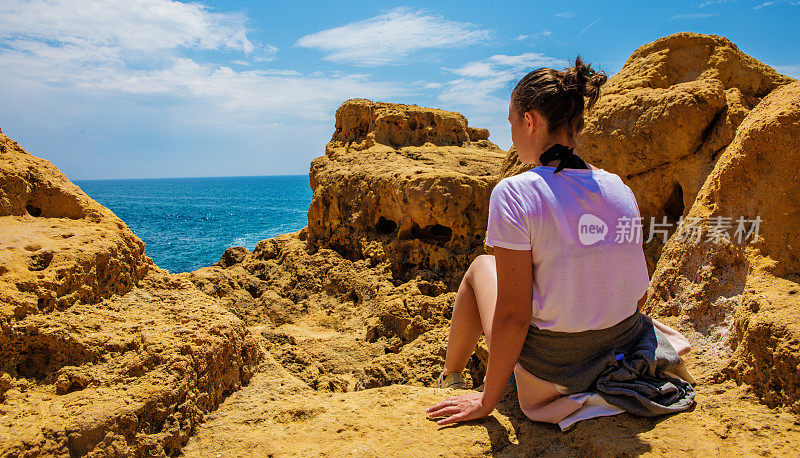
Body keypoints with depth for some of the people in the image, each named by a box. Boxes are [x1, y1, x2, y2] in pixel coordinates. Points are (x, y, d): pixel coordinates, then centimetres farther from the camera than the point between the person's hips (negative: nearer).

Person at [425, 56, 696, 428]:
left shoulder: (513, 193, -21)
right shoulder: (620, 189, -3)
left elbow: (513, 316, -21)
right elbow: (639, 293, 5)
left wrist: (487, 400, -8)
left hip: (549, 376, -5)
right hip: (622, 361, 5)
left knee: (481, 267, 20)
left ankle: (449, 381, 39)